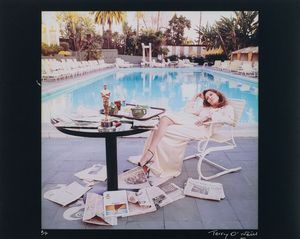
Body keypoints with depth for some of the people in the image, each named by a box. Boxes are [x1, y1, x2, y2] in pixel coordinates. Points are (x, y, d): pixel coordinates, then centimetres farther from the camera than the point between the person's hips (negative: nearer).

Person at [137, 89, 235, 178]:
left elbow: (230, 120, -5)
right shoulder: (205, 108, 37)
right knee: (164, 118, -25)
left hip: (202, 128, -7)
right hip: (189, 121, 7)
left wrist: (210, 115, -10)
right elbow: (188, 109, 36)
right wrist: (196, 97, 34)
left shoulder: (227, 108, 18)